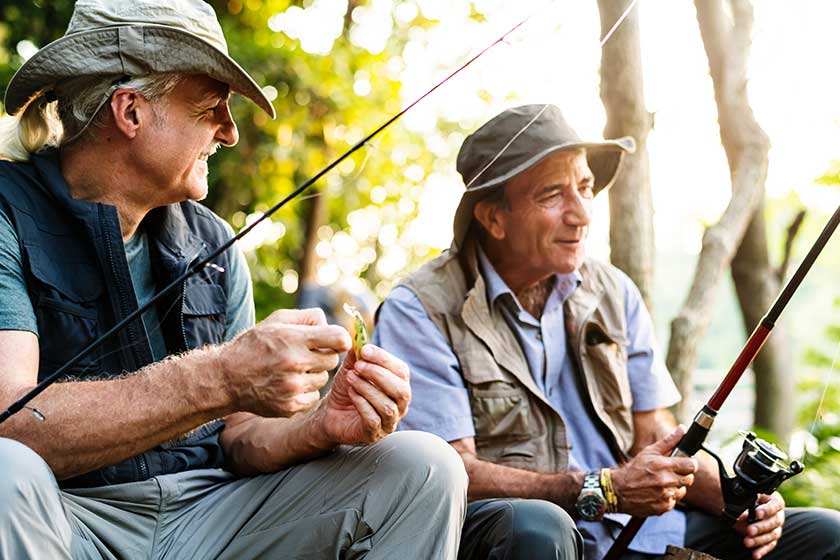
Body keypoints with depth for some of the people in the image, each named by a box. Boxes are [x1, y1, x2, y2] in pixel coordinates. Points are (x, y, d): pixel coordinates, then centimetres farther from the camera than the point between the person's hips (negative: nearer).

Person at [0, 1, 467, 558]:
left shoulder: (211, 241, 10)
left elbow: (236, 434, 8)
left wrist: (321, 426, -14)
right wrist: (219, 379, -32)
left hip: (205, 513, 4)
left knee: (424, 468, -9)